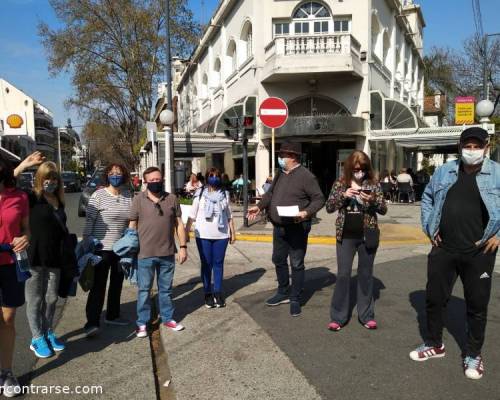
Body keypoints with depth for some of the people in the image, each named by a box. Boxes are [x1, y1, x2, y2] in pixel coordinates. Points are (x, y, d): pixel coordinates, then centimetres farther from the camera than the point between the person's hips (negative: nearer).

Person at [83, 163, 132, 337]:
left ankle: (112, 316, 31)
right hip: (102, 248, -6)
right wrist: (86, 242, -11)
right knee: (99, 286, -4)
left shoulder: (128, 196, 5)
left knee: (117, 283, 16)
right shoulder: (98, 195, -9)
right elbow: (89, 220, -9)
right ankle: (92, 323, 2)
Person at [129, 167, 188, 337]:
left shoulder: (172, 199, 3)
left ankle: (167, 318, 30)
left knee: (166, 289, 15)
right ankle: (142, 323, 22)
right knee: (144, 290, 8)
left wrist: (183, 247, 2)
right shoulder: (138, 200, -3)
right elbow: (132, 225, 0)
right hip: (145, 254, -2)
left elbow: (179, 224, 6)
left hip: (167, 254, 2)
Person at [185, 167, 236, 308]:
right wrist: (186, 231, -1)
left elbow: (229, 216, 12)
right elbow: (192, 215, 2)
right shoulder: (200, 195, 0)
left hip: (221, 235, 2)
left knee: (218, 264, 7)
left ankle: (218, 292, 18)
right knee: (206, 264, 5)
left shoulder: (224, 195, 7)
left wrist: (233, 232, 11)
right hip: (203, 235, -1)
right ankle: (208, 293, 16)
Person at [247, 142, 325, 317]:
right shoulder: (280, 175, 11)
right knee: (278, 260, 17)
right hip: (278, 227, 8)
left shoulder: (306, 176, -13)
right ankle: (283, 293, 34)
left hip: (297, 228, -8)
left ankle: (295, 299, 17)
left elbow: (319, 199, -13)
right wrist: (259, 206, 6)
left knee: (296, 264, 3)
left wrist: (306, 212, -27)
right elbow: (270, 193, 20)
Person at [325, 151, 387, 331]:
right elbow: (329, 207, -1)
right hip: (345, 236, 0)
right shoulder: (340, 184, 1)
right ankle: (338, 316, 13)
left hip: (368, 236, 1)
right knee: (343, 275, 2)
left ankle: (366, 315, 24)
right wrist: (343, 196, -17)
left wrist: (373, 200, -20)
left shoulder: (373, 184, 1)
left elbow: (384, 209, 0)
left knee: (366, 275, 11)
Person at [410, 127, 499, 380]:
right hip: (443, 250, 3)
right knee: (434, 298, 12)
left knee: (477, 304, 10)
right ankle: (434, 344, 32)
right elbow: (427, 197, 16)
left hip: (479, 253, -3)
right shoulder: (444, 172, 4)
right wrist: (429, 227, 7)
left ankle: (473, 355, 29)